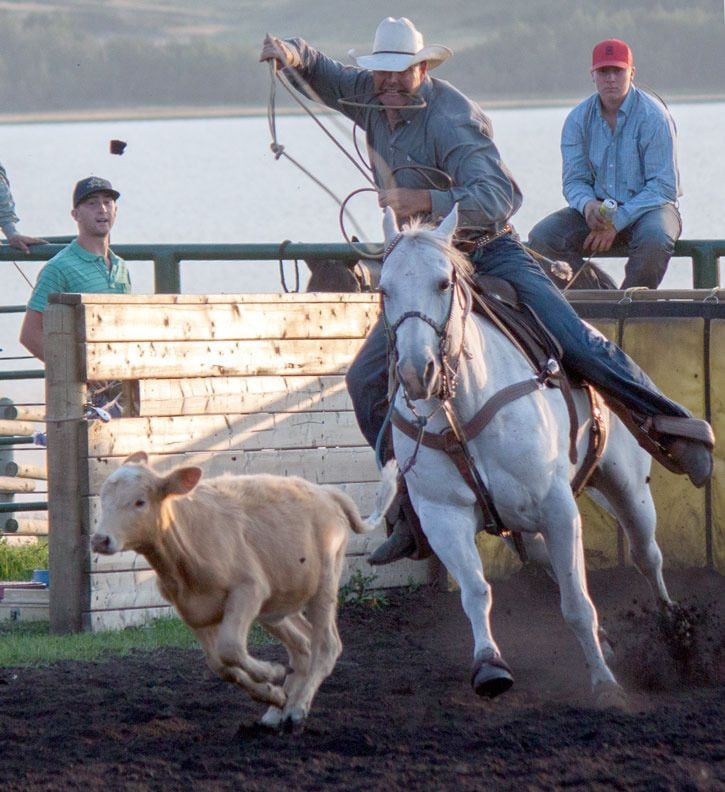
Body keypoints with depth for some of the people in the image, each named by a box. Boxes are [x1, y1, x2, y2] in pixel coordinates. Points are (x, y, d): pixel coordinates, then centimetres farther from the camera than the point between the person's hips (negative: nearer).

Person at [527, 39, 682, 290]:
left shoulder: (653, 116, -10)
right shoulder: (578, 119, 3)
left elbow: (664, 186, -14)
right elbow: (574, 180, 4)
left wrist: (617, 221, -22)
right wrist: (587, 204, -22)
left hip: (647, 206, -4)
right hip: (597, 209, 4)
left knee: (655, 238, -39)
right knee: (542, 236, -20)